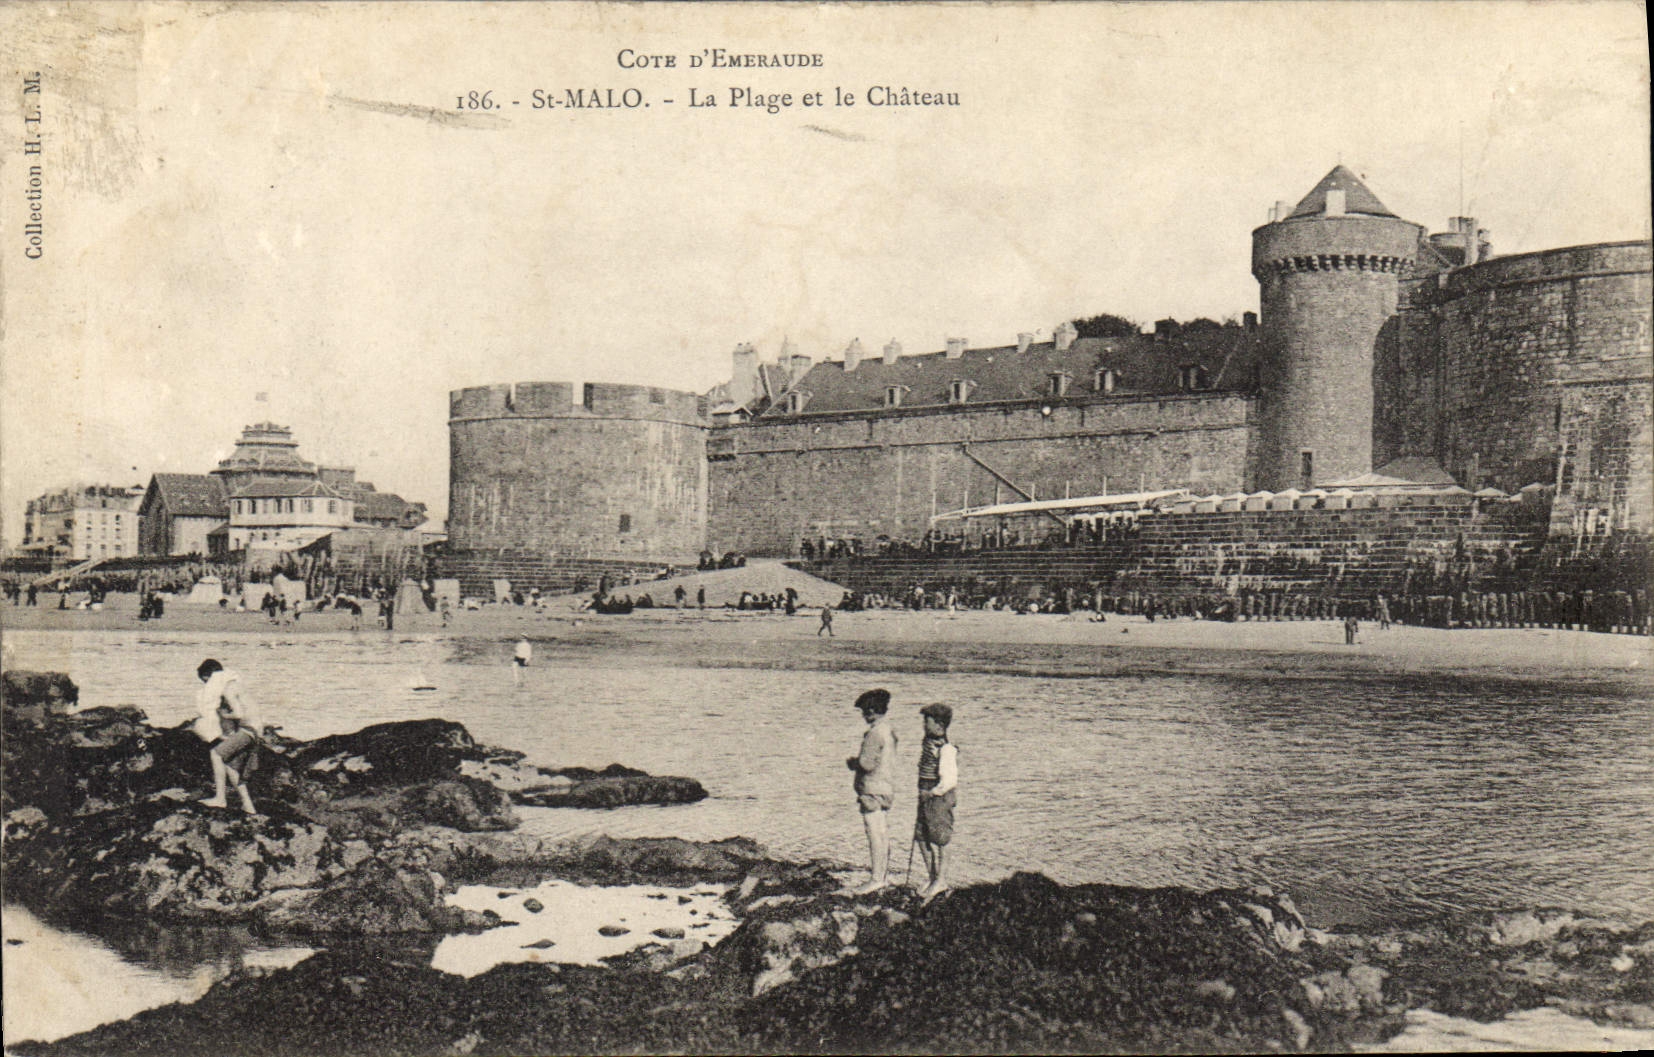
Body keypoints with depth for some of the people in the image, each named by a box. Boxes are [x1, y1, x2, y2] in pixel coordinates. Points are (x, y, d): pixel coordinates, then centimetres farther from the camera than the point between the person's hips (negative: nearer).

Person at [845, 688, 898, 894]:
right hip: (887, 788, 10)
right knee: (883, 833, 14)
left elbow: (867, 763, -22)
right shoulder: (889, 732, 12)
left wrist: (852, 762, -4)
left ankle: (877, 879, -4)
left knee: (875, 835, -6)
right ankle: (884, 875, 20)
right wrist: (857, 761, 13)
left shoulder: (875, 734, -18)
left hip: (873, 790, -10)